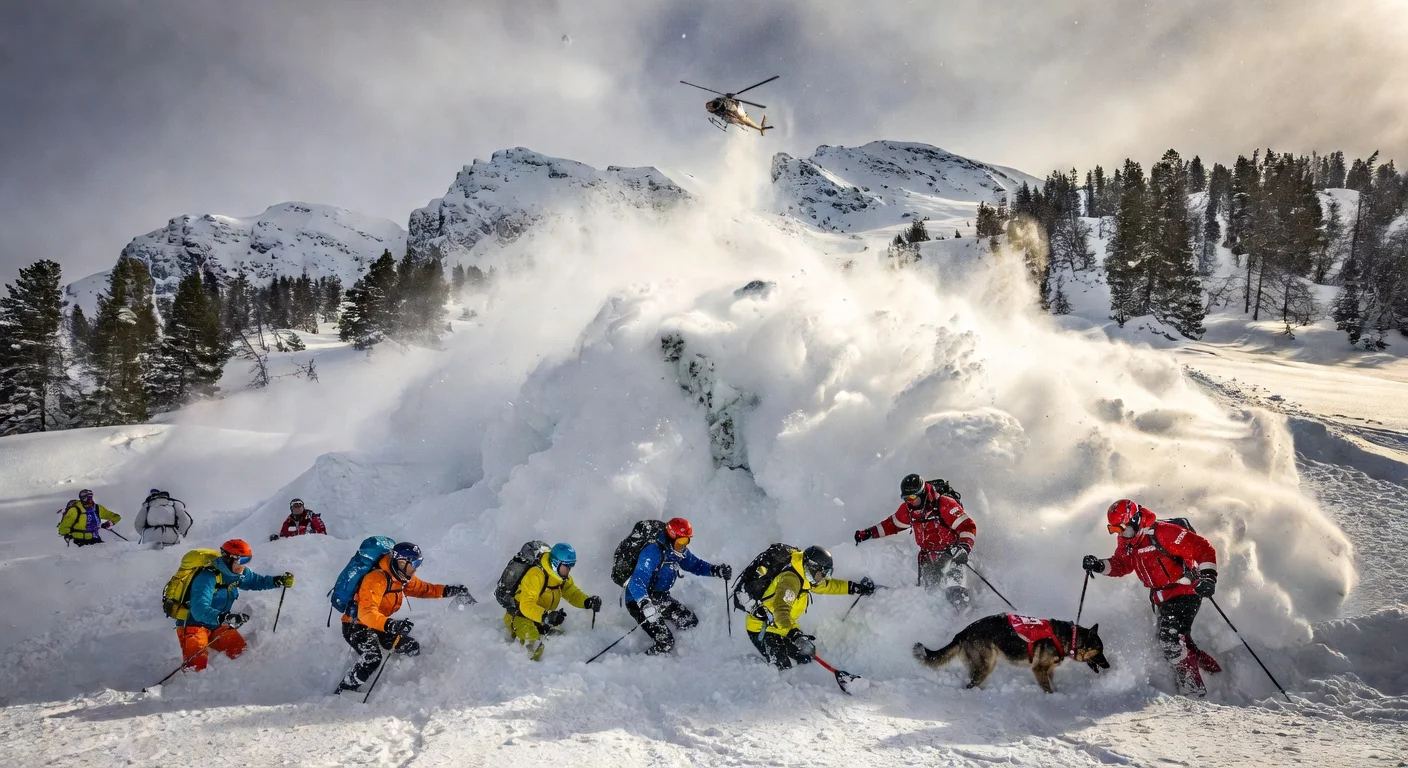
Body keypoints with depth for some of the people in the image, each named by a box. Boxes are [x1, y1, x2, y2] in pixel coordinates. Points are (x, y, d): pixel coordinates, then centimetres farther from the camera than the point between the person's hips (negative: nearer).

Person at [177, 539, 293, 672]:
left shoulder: (240, 573, -5)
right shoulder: (207, 578, -30)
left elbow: (256, 580, 14)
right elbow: (199, 609, -41)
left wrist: (278, 581, -4)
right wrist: (223, 618, -57)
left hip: (217, 625, 7)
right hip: (194, 624, -7)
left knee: (240, 651, -7)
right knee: (197, 666, -22)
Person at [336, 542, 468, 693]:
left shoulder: (403, 577, -1)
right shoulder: (377, 579, -30)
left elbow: (422, 588, 15)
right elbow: (366, 613, -40)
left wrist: (448, 590, 0)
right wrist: (389, 624, -57)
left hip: (379, 625, 9)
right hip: (355, 625, -9)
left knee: (412, 648, 6)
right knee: (372, 658, -32)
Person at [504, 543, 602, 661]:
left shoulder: (563, 577, 0)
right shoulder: (536, 575, -29)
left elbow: (572, 593, 4)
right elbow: (526, 606, -37)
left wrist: (588, 602, -18)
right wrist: (546, 616, -55)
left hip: (542, 620, 9)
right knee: (534, 645, -34)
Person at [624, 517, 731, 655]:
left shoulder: (679, 551, -1)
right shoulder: (653, 552, -27)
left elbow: (695, 565, 14)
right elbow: (636, 582, -36)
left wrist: (716, 570, -4)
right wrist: (645, 605, -52)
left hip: (660, 598, 9)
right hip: (639, 601, -9)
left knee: (690, 621, 2)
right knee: (665, 643, -18)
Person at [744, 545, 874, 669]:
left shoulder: (804, 577, 6)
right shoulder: (790, 579, -25)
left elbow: (827, 586, 21)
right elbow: (781, 609, -37)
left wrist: (855, 587, 21)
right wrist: (793, 633, -47)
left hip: (781, 627, 10)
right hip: (762, 628, -10)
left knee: (804, 657, 4)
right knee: (786, 665, -20)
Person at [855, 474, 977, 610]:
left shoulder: (944, 504, -22)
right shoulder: (908, 508, -3)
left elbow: (968, 526, -22)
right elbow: (893, 524, 15)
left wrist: (964, 546, -38)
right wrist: (869, 533, 9)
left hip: (950, 552, -6)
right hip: (928, 555, 6)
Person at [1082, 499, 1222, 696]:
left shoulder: (1162, 532, -22)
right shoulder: (1126, 542, 3)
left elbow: (1202, 548, -21)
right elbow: (1121, 565, 17)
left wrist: (1208, 575, -33)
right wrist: (1099, 565, -2)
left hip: (1186, 592, -9)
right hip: (1162, 599, 9)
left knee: (1168, 637, -20)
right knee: (1180, 643, 13)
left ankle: (1192, 688, -10)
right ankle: (1216, 672, 32)